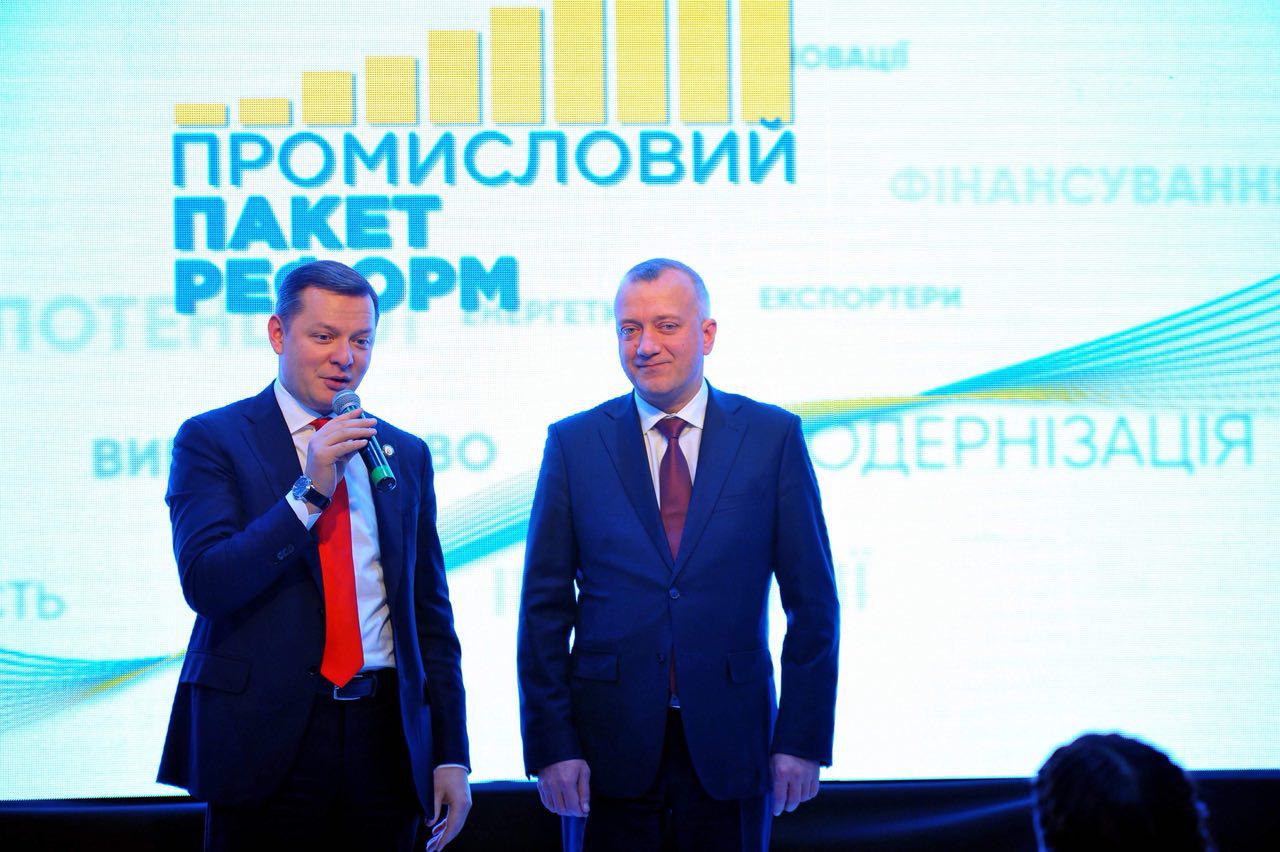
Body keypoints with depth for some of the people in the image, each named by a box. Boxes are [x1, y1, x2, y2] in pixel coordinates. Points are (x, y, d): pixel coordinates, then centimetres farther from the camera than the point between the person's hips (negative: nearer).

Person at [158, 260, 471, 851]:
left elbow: (430, 613, 14)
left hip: (385, 737, 4)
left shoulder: (406, 454, 13)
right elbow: (204, 583, -12)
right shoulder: (212, 440, 0)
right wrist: (309, 493, -18)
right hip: (267, 735, -3)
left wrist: (451, 755, 7)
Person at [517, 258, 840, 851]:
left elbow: (812, 600, 3)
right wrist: (551, 745, -4)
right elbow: (545, 606, 3)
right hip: (610, 746, 0)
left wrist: (803, 738, -3)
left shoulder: (773, 436, 3)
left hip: (730, 745, 0)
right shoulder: (573, 443, 4)